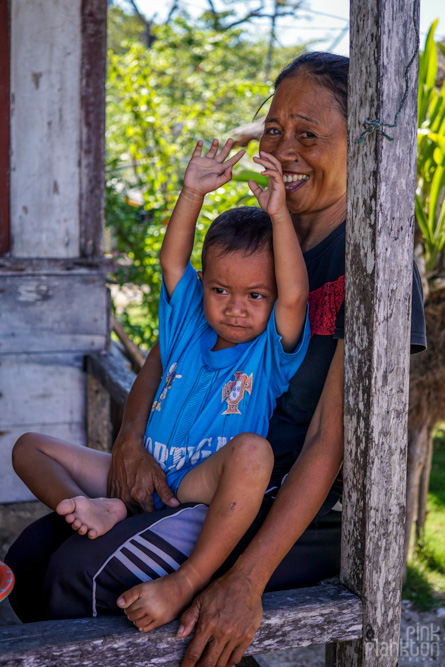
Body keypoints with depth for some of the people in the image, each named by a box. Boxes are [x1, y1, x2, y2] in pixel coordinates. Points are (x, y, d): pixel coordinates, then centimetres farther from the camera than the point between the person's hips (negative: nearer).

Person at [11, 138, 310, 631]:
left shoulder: (272, 350, -4)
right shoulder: (189, 323, 11)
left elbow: (294, 296, -22)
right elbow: (172, 262, 4)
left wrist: (278, 215, -25)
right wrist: (193, 194, -4)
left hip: (205, 492, -6)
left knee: (251, 449, -39)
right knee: (30, 447, 2)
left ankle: (185, 582, -41)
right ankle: (94, 506, -29)